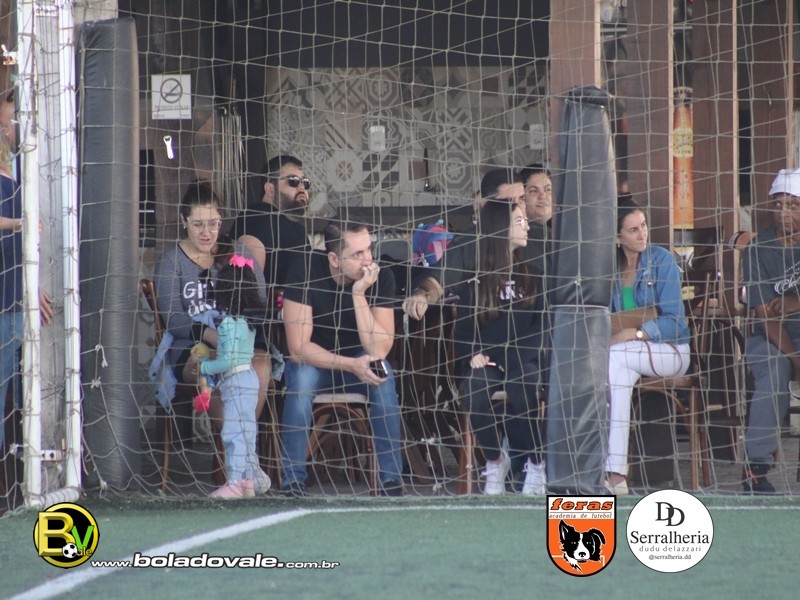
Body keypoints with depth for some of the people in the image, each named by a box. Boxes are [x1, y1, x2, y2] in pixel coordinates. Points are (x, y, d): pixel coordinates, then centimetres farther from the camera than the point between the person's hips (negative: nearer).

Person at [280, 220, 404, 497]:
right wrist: (352, 365, -33)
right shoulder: (305, 271, -22)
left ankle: (391, 481, -22)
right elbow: (298, 348, -23)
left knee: (382, 376, -31)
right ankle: (293, 482, -26)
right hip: (312, 361, -1)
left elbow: (379, 350, -24)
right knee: (301, 376, -35)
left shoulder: (381, 277, -17)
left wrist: (360, 295, -32)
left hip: (359, 362, 2)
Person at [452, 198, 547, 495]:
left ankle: (536, 466, -13)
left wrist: (516, 355, -11)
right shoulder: (473, 278, 6)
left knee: (522, 387, -34)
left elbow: (543, 321, 4)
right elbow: (462, 328, 7)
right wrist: (473, 355, -12)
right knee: (474, 389, -33)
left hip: (523, 358, 0)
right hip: (485, 360, 0)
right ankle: (495, 461, -7)